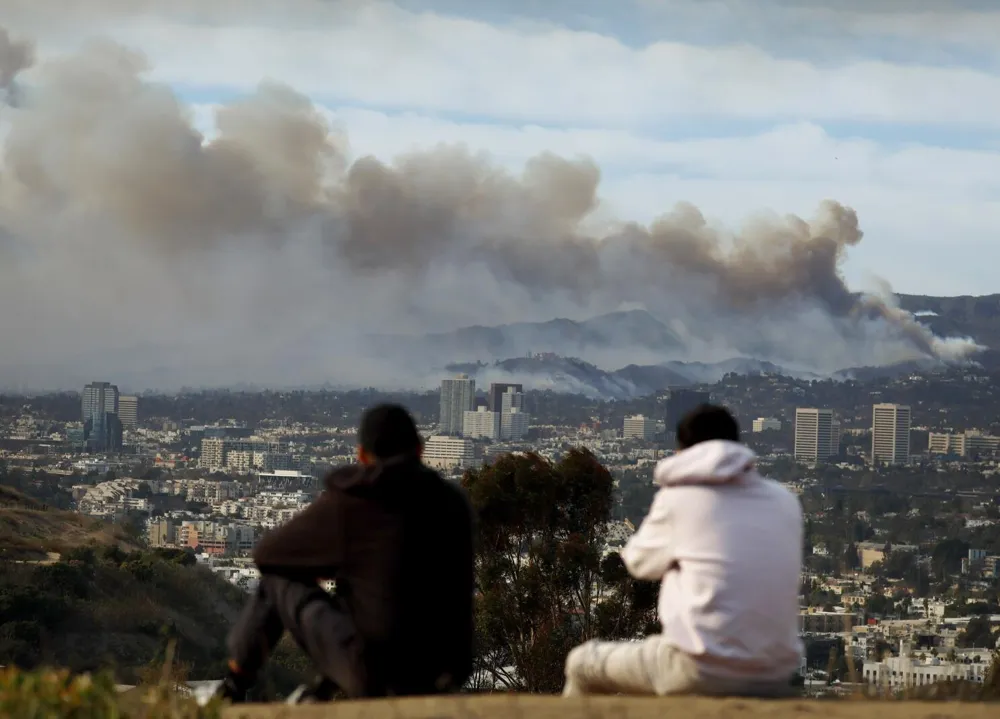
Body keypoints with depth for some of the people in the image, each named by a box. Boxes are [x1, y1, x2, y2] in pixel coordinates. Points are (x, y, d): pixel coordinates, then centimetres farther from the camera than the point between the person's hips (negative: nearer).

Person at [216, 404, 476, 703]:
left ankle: (232, 691, 25)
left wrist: (329, 563, 28)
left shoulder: (345, 502, -6)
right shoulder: (455, 502, 7)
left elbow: (266, 554, 8)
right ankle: (322, 693, 39)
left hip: (376, 674, -4)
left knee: (279, 576, 16)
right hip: (443, 679, 4)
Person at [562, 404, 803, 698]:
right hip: (776, 678, 5)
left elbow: (639, 562, 17)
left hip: (705, 673, -5)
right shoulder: (785, 502, 10)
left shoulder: (679, 497, 0)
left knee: (582, 660, 18)